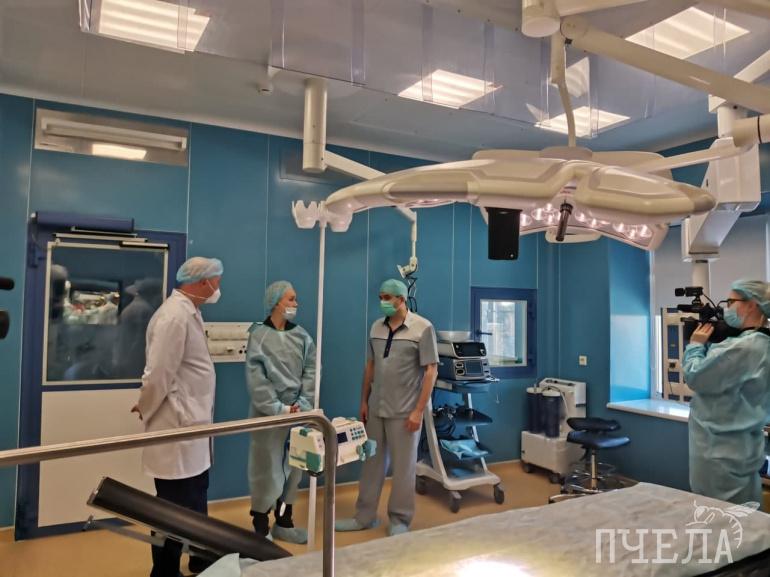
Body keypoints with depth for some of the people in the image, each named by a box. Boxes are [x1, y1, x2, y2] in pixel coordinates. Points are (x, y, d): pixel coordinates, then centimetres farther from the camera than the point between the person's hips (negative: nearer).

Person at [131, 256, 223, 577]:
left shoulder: (189, 312, 12)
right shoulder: (175, 315, -21)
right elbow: (159, 373, -22)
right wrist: (146, 411, -6)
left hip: (192, 425, 10)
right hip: (177, 428, -10)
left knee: (195, 499, 23)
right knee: (175, 507, 5)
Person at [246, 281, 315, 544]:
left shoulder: (301, 336, 6)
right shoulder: (259, 336, -6)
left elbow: (311, 371, 1)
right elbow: (256, 379, -11)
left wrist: (302, 404, -10)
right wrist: (278, 408, -15)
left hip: (298, 412, 5)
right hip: (269, 413, -4)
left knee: (293, 467, 13)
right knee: (267, 468, 3)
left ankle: (284, 522, 29)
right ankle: (261, 526, 19)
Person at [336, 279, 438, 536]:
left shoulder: (423, 327, -10)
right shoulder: (376, 327, 6)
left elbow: (430, 371, -11)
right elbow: (370, 366, 12)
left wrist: (418, 411, -15)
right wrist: (364, 401, 10)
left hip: (404, 411, -5)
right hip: (376, 408, 5)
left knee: (403, 466, 7)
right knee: (372, 462, 14)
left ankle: (399, 520, 24)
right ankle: (365, 516, 28)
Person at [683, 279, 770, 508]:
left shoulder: (743, 348, -24)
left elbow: (695, 377, -18)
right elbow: (714, 373, 15)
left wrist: (696, 344, -3)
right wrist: (707, 345, 4)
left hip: (721, 453, -10)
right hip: (743, 449, 10)